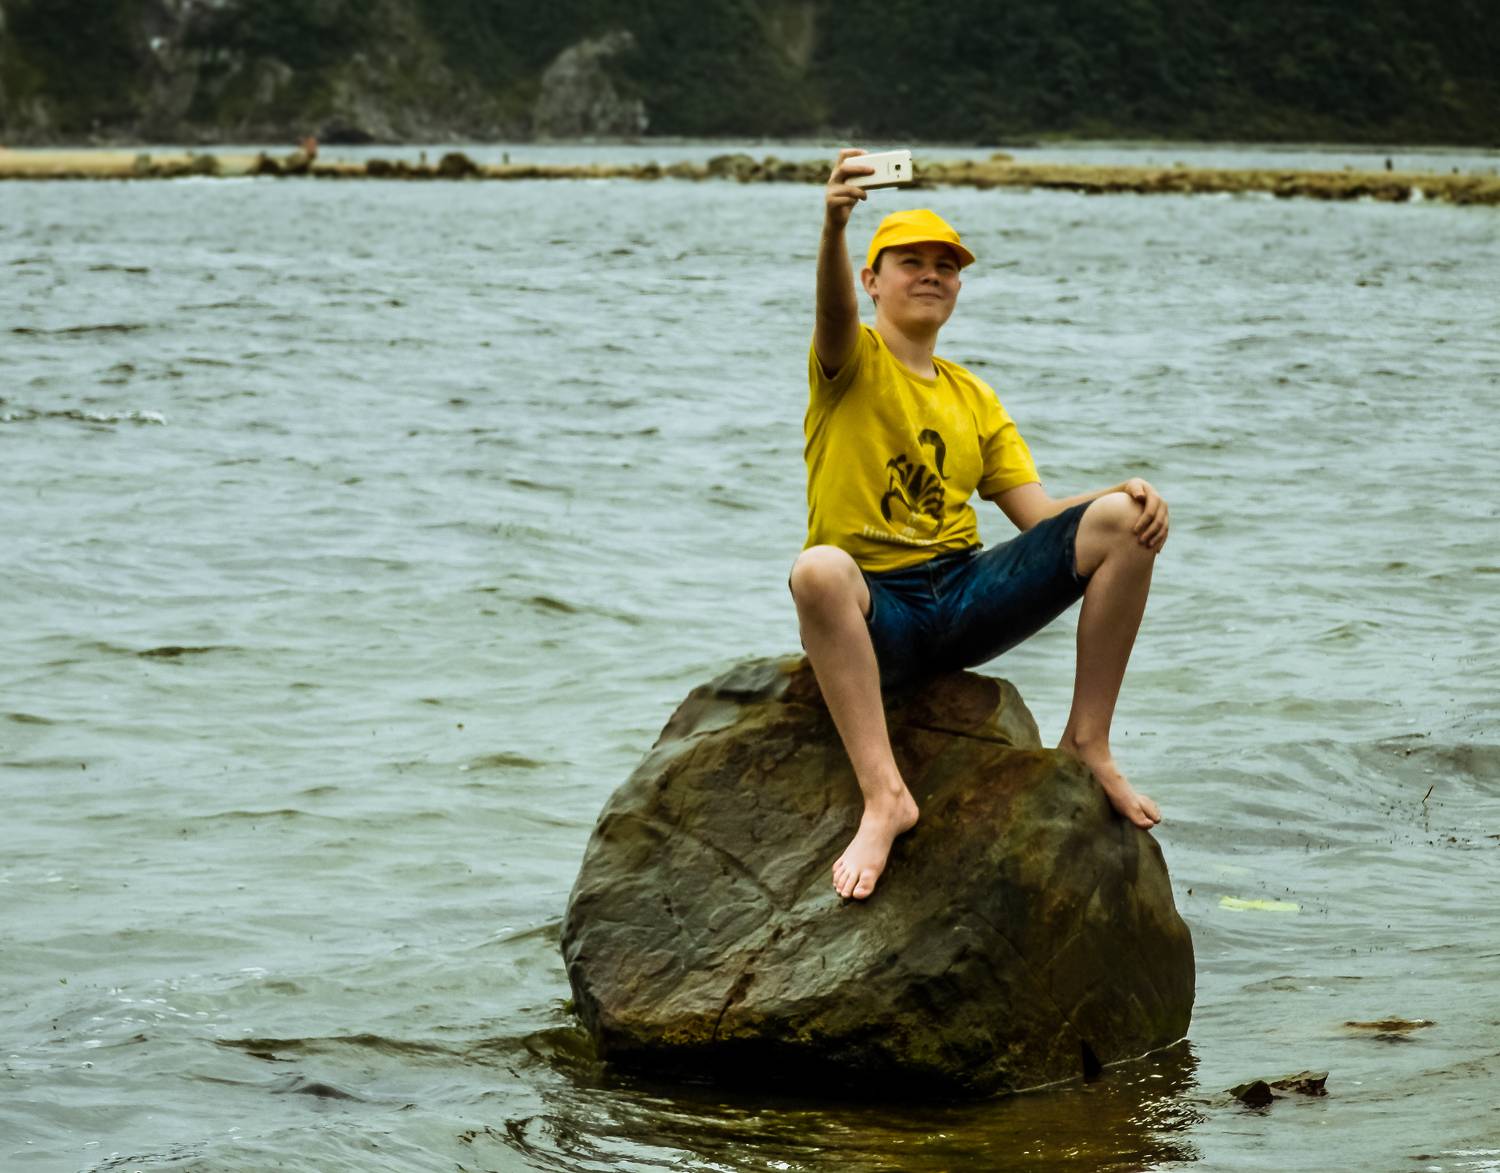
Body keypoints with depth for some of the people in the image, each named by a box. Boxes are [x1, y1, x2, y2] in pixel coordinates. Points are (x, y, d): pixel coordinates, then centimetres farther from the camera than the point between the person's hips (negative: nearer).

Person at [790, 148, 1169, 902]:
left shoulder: (974, 400, 20)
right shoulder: (852, 364, 3)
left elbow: (1037, 512, 12)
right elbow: (835, 311, -22)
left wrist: (1125, 497, -9)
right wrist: (834, 229, -45)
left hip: (966, 597, 5)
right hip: (873, 612, -5)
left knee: (1121, 522, -12)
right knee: (819, 570, -41)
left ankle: (1087, 742, -7)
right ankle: (883, 793, -43)